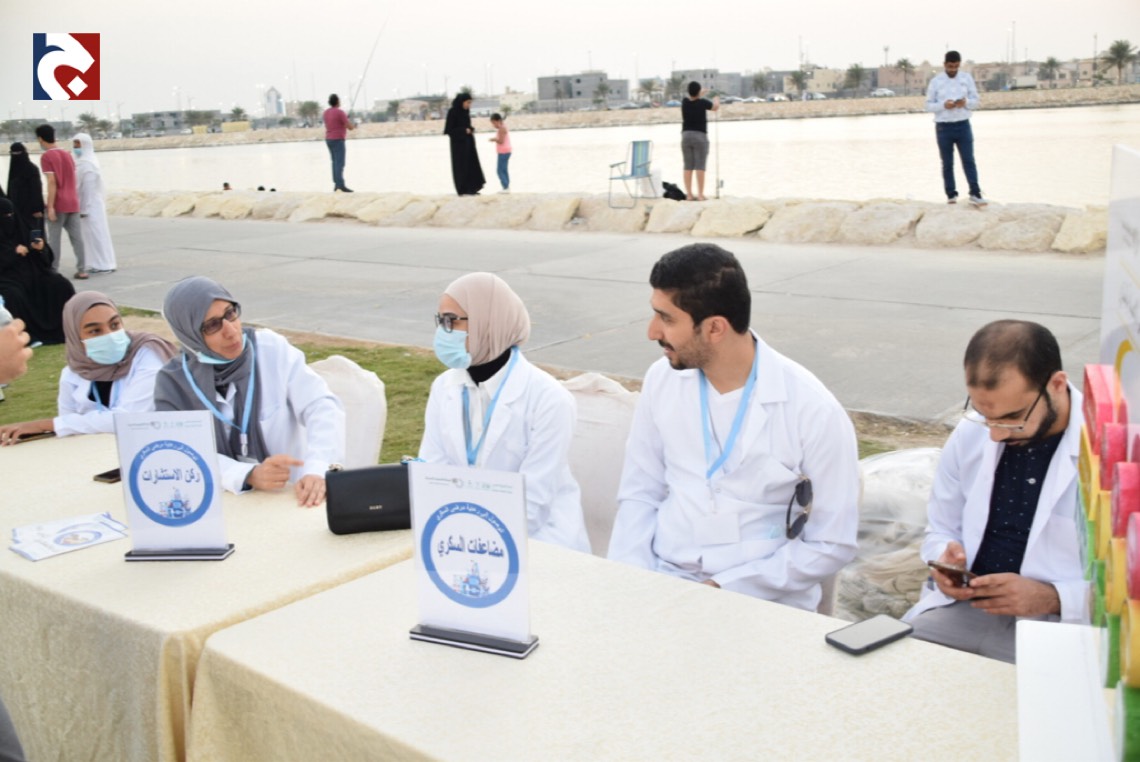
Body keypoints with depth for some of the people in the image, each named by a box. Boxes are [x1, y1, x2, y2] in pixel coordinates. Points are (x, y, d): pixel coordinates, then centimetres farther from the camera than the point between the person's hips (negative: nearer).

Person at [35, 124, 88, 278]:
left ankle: (53, 271, 0)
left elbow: (52, 182, -17)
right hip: (72, 203, 6)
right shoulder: (67, 154, 14)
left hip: (58, 204, -6)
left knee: (54, 238, -1)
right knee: (76, 237, 4)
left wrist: (50, 206, -17)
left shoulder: (46, 157, -8)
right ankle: (81, 270, 3)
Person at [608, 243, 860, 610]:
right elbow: (640, 493, 8)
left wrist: (724, 589, -14)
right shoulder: (663, 379, 0)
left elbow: (832, 544, -7)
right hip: (661, 581, 3)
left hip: (761, 597, -3)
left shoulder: (814, 411, -13)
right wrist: (631, 578, -8)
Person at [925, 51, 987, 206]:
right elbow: (929, 105, 1)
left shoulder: (967, 78, 5)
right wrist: (943, 105, -17)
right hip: (943, 127, -1)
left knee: (968, 160, -6)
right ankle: (951, 194, 12)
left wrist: (966, 103, -15)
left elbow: (977, 101, 7)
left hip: (963, 125, 1)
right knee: (947, 163, 4)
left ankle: (975, 194, -8)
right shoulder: (935, 82, 1)